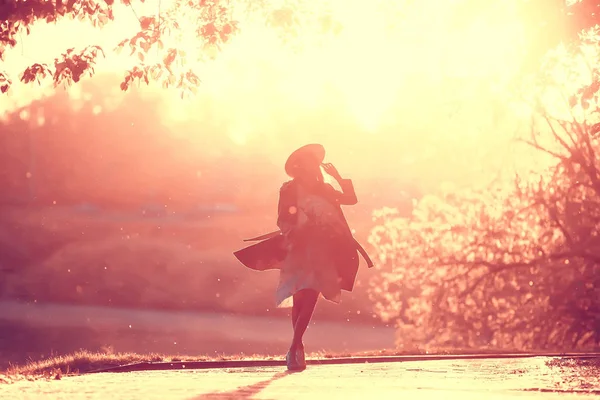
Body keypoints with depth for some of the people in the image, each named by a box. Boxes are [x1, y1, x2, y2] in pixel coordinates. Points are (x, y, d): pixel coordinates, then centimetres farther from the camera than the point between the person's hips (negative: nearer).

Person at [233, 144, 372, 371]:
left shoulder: (323, 189, 12)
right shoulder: (290, 190, 1)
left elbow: (351, 199, 9)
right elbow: (282, 220, -4)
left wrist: (338, 177, 2)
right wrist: (296, 228, -23)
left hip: (321, 250, 3)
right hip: (298, 249, -2)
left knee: (309, 297, -13)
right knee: (302, 299, -2)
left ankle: (295, 348, -17)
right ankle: (297, 348, 11)